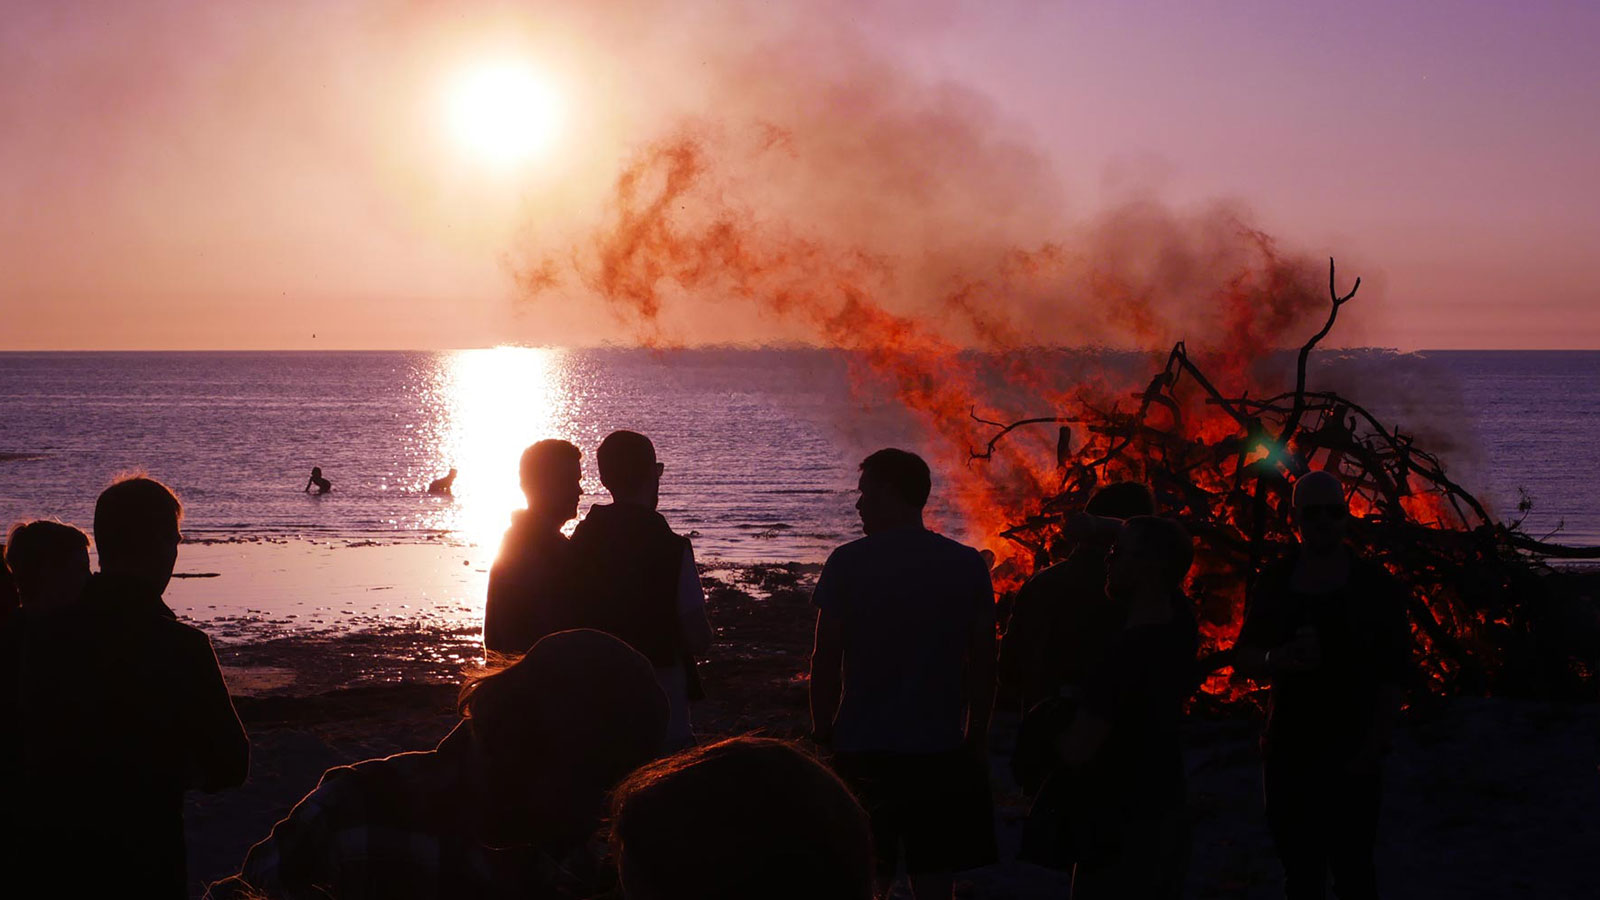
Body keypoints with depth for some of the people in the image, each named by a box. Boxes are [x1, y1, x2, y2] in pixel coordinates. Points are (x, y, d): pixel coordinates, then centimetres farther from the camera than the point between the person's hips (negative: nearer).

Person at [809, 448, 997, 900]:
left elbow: (826, 661, -3)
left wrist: (823, 735, 8)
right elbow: (983, 663, 3)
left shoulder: (848, 564, -5)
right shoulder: (967, 566, 1)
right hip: (942, 751, 2)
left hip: (862, 750, -1)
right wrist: (977, 737, 14)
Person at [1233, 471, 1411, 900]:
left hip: (1351, 757, -3)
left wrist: (1370, 751, -11)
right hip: (1288, 753, 3)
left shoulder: (1377, 586, -1)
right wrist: (1278, 659, -11)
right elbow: (1243, 656, 11)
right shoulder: (1274, 582, 7)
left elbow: (1392, 679, -3)